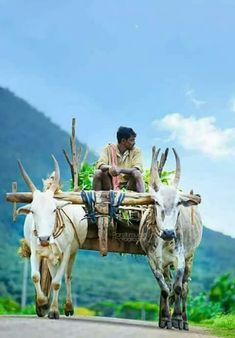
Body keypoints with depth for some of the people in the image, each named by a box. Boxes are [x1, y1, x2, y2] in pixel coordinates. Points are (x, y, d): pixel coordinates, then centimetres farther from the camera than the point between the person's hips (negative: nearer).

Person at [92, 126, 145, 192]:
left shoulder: (136, 151, -2)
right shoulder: (109, 148, -1)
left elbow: (138, 169, -17)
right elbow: (100, 165, -12)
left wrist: (120, 170, -33)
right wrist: (109, 167, -36)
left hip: (128, 186, 0)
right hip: (110, 185, 0)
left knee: (137, 173, -28)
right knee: (98, 173, -25)